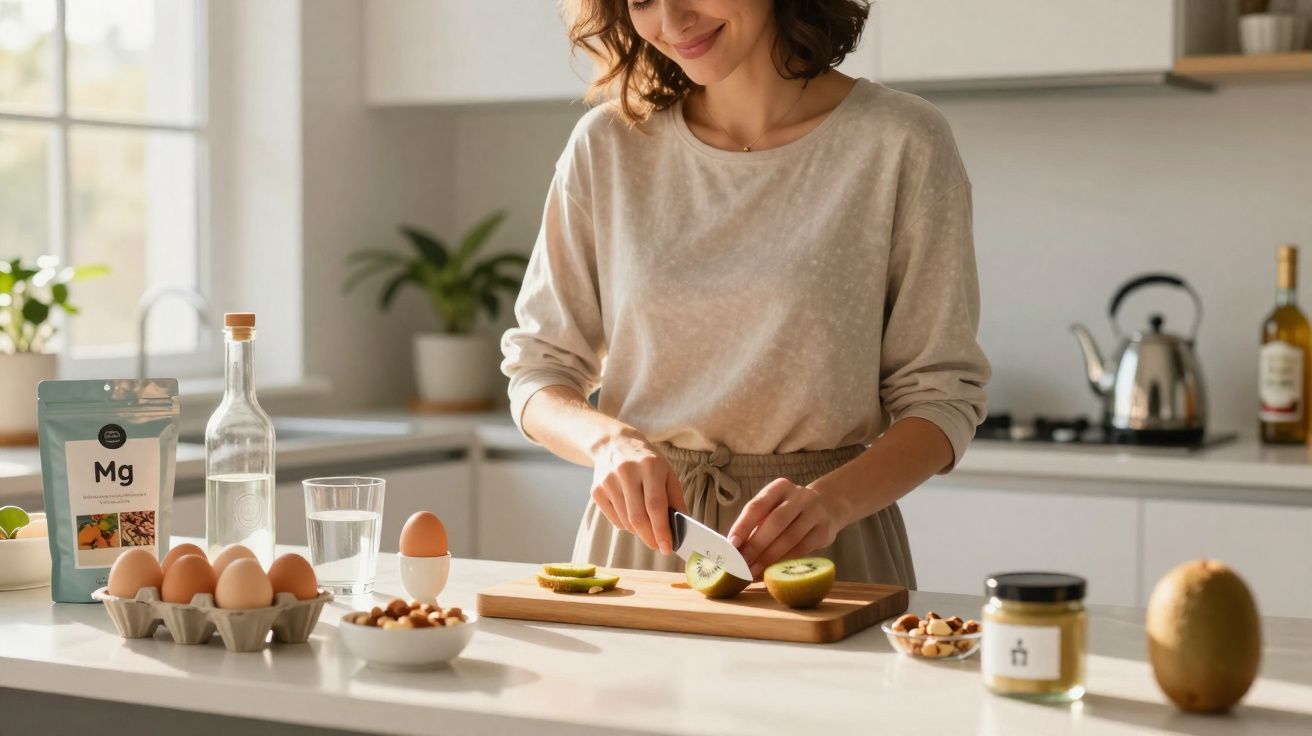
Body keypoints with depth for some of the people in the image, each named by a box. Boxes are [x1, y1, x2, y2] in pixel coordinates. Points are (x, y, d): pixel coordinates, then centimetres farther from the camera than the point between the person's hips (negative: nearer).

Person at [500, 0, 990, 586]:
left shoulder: (901, 143, -5)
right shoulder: (606, 146, 3)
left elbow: (941, 396, -3)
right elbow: (538, 369, 7)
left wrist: (830, 500, -20)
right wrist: (608, 440, -14)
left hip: (822, 555, -2)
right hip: (639, 538, 2)